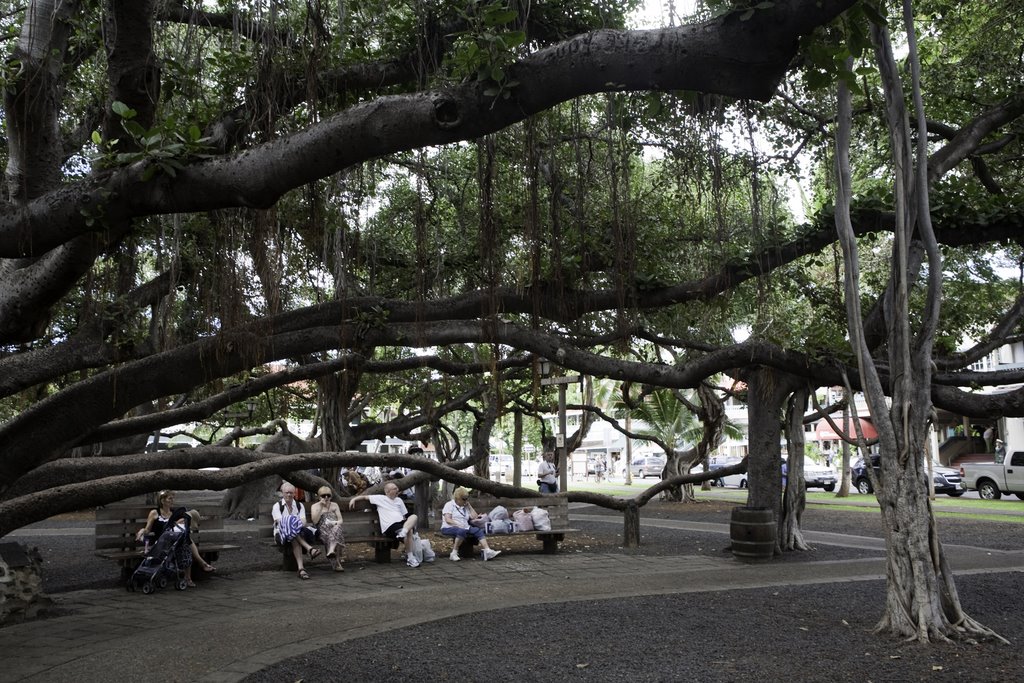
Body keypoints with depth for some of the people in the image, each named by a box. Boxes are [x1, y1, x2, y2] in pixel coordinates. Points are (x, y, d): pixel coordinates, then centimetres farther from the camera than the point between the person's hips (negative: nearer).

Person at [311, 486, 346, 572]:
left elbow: (340, 520, 14)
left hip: (335, 527, 2)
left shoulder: (334, 505, 21)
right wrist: (321, 507, -6)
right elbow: (315, 521, -2)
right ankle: (336, 563, -45)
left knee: (336, 529, -36)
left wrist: (336, 523, -10)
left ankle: (332, 551, -54)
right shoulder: (315, 506, 15)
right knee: (327, 533, -38)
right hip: (322, 530, -2)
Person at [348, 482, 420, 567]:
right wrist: (354, 499, -6)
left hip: (402, 523, 5)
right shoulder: (380, 498, 8)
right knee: (409, 531, -33)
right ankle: (409, 558, -28)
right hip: (389, 527, -5)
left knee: (414, 517, -26)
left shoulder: (399, 500, 24)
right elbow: (365, 497, 10)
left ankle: (403, 532, -47)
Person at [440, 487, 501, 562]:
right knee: (462, 531, -39)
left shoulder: (465, 507, 21)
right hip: (449, 528, -6)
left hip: (464, 528, 6)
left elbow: (474, 517, 11)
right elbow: (448, 520, -10)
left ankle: (487, 551, -34)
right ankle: (454, 554, -33)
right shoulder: (449, 505, 3)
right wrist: (458, 525, -25)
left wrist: (468, 505, 12)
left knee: (478, 530, -20)